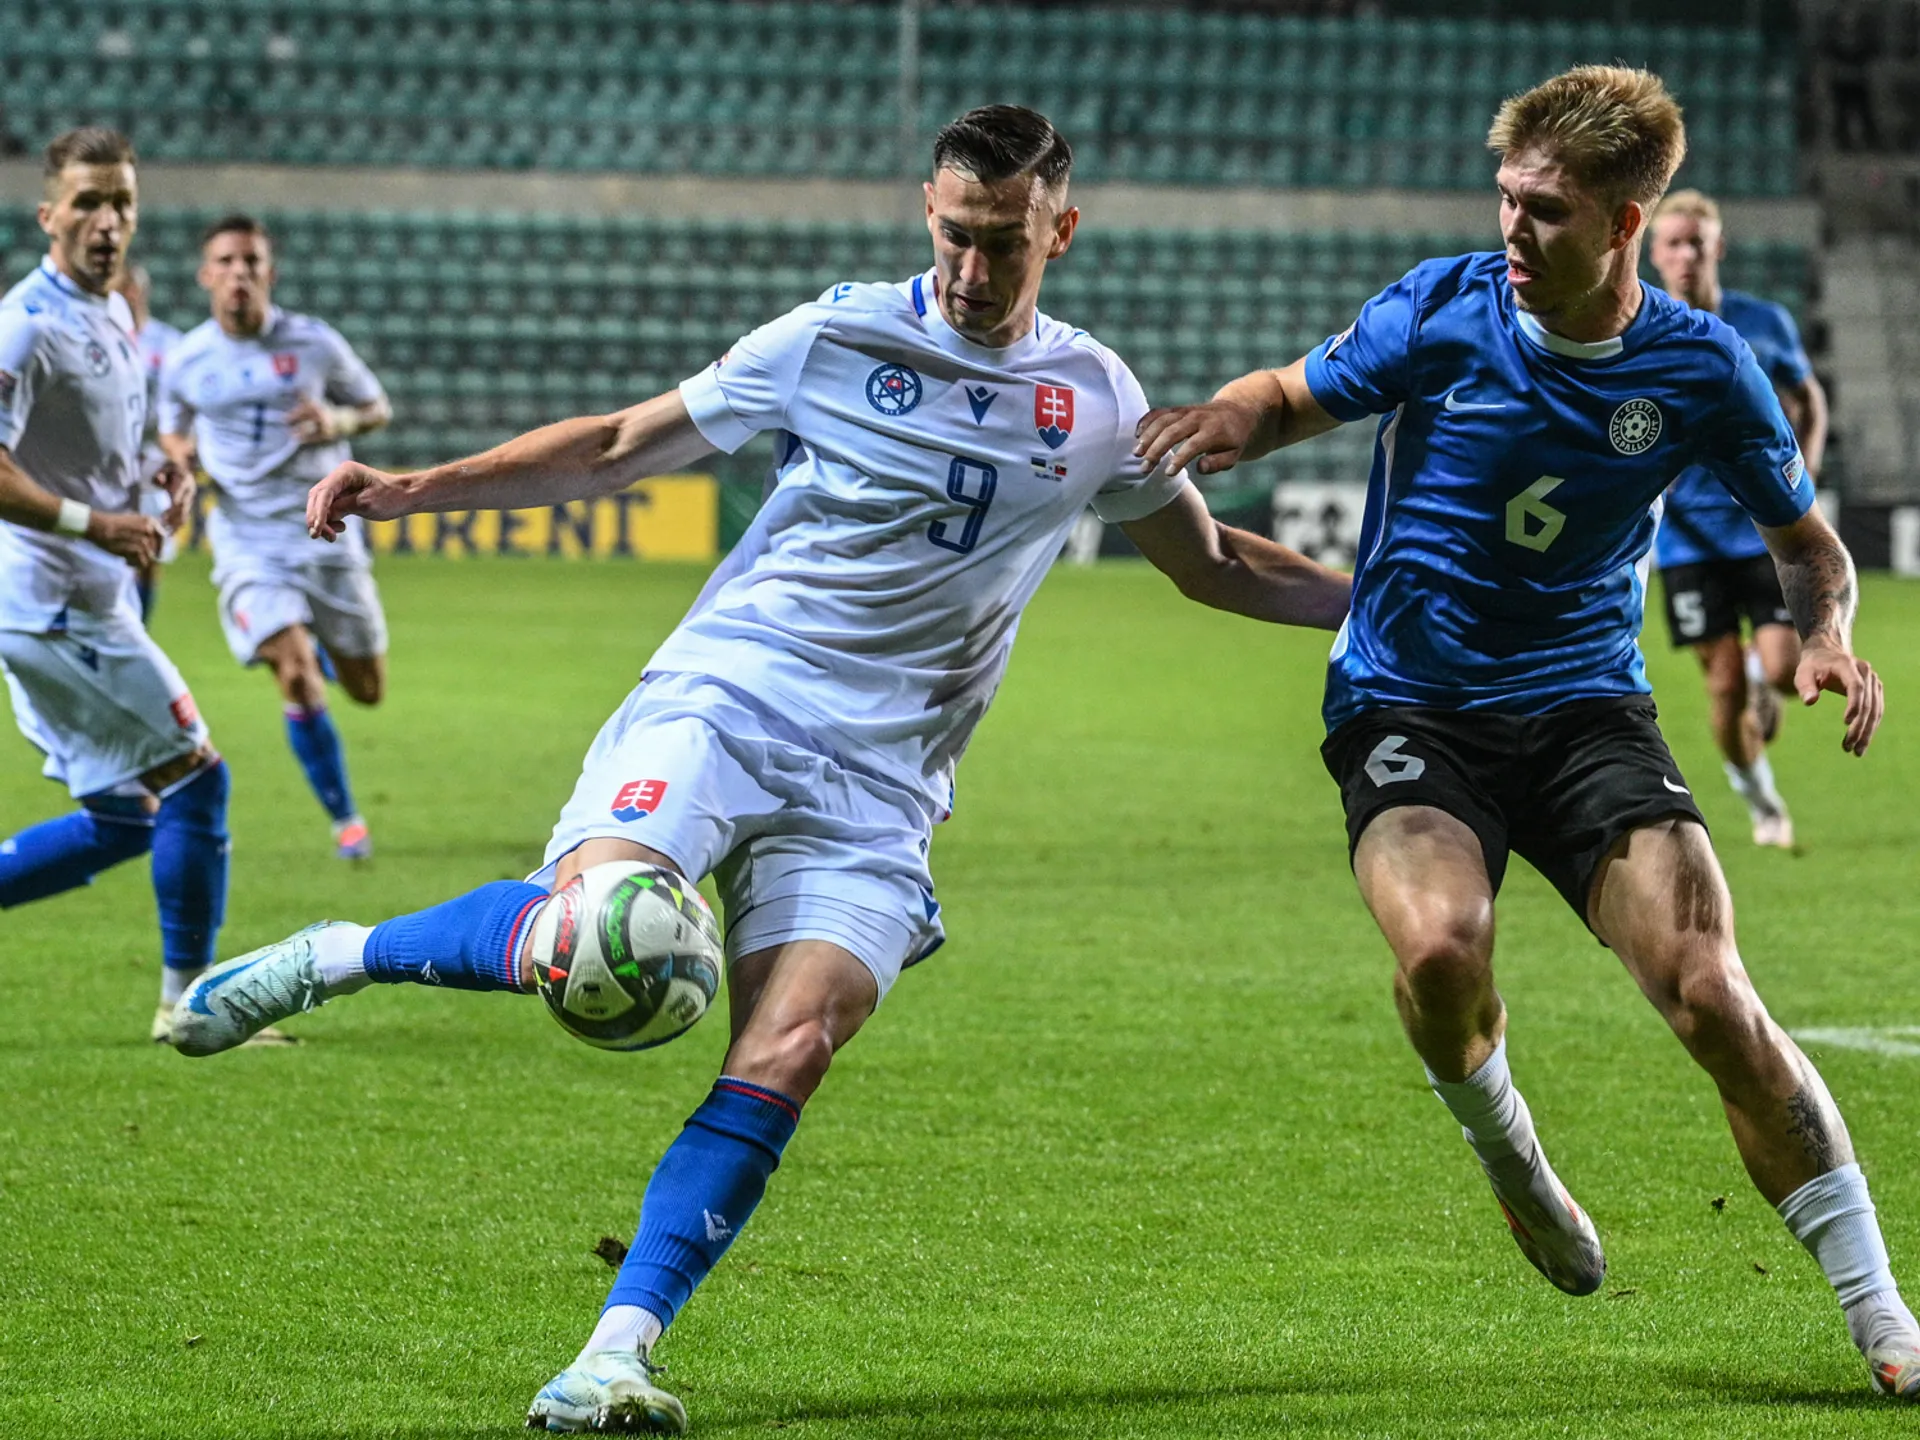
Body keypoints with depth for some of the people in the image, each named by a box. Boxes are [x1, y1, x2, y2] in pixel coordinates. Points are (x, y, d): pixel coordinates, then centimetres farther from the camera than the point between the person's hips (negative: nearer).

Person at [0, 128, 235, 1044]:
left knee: (126, 820, 11)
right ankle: (190, 998, 5)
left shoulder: (114, 315, 14)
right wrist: (94, 524, -24)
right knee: (195, 778, -5)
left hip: (86, 601, 10)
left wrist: (163, 479, 10)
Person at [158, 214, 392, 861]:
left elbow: (377, 407, 8)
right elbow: (173, 428, 18)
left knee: (367, 689, 6)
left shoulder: (313, 342, -4)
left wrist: (339, 421, -15)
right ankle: (345, 819, -2)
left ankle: (319, 646, 43)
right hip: (247, 538, -1)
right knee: (296, 677, -18)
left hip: (325, 532, 1)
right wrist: (180, 453, -6)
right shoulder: (185, 360, -1)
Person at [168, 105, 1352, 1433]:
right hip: (721, 702, -2)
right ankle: (333, 958, -3)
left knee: (786, 1056, -19)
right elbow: (625, 447, 11)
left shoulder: (1096, 402, 12)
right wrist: (416, 488, 4)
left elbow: (1214, 565, 27)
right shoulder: (834, 340, 4)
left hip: (873, 791, 2)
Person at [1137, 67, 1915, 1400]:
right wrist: (1222, 420, -18)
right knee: (1441, 946, -31)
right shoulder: (1443, 310, -9)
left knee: (1708, 991, -17)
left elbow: (1808, 543, 9)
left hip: (1584, 710, 1)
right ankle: (1509, 1158, 5)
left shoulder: (1699, 367, -5)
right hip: (1407, 707, -1)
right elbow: (1292, 399, 6)